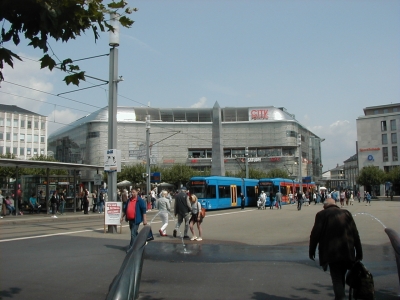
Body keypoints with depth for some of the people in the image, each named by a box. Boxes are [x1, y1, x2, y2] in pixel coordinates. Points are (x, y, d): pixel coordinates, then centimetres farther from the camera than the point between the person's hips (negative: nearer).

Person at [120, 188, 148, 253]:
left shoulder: (140, 200, -9)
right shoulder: (129, 200, 12)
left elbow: (143, 210, -13)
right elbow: (125, 209, 21)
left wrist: (144, 219, -18)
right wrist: (122, 217, 19)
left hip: (136, 220, -8)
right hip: (130, 219, 8)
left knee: (133, 233, -9)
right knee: (134, 233, 18)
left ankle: (131, 247, -4)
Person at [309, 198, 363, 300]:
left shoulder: (321, 215, -1)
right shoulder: (346, 213, 9)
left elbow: (315, 234, -4)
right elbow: (355, 234, 6)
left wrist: (311, 251, 6)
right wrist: (359, 252, 10)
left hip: (332, 252, -4)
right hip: (347, 252, 4)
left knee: (336, 279, 0)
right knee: (341, 277, 20)